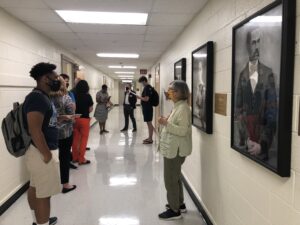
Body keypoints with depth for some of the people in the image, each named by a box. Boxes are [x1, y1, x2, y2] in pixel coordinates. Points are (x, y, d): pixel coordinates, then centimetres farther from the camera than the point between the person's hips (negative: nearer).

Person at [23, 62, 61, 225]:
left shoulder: (42, 96, 11)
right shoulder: (37, 97, -21)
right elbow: (35, 130, -27)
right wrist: (47, 155, -23)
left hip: (39, 151, 11)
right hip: (42, 153, -11)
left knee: (35, 188, 22)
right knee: (44, 194, -1)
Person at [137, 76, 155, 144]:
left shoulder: (147, 88, -16)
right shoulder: (148, 87, 14)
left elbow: (146, 99, -22)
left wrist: (139, 97, -11)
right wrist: (140, 97, 13)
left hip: (147, 108, -10)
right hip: (147, 108, 10)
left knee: (149, 123, -5)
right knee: (149, 123, 14)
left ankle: (150, 139, 1)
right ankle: (149, 137, 22)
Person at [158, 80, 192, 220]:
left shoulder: (183, 108, -19)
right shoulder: (178, 106, 11)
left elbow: (183, 131, -25)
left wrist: (166, 123, -26)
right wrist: (166, 122, 5)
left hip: (176, 150, -10)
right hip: (172, 148, 10)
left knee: (170, 179, 1)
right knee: (175, 177, 21)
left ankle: (175, 210, 16)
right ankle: (179, 204, 36)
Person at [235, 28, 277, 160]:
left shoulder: (268, 74, -2)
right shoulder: (242, 75, 0)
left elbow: (272, 112, -3)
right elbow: (238, 110, -1)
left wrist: (263, 144, -12)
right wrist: (246, 139, -12)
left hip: (262, 142, 0)